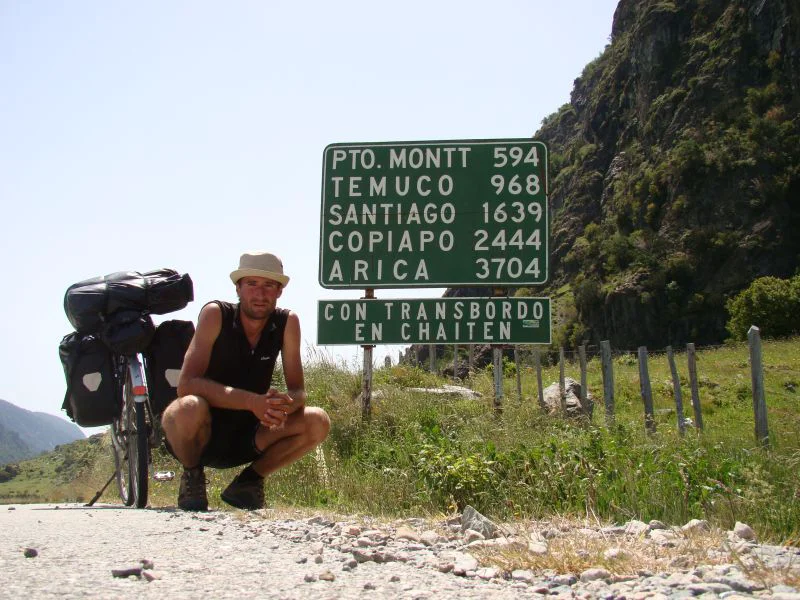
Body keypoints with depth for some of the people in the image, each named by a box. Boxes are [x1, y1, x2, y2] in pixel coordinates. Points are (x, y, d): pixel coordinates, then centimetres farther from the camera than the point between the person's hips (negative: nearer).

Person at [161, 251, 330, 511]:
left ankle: (248, 481, 5)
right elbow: (187, 384, -27)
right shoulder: (215, 314, -17)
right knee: (189, 407, -37)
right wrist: (253, 401, -38)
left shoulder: (287, 322, -7)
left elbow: (298, 391, -6)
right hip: (201, 434, -4)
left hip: (247, 438, 4)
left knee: (318, 422, -17)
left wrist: (286, 404, -33)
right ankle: (192, 476, -3)